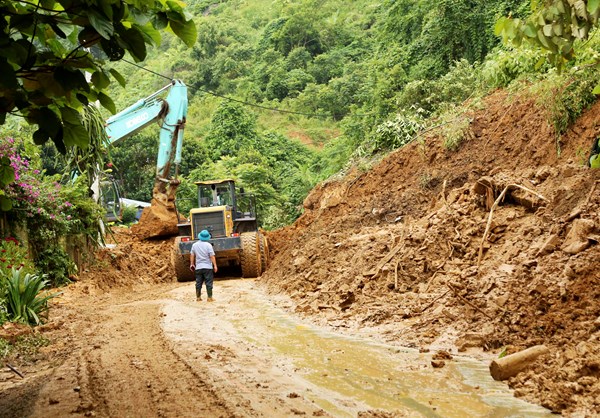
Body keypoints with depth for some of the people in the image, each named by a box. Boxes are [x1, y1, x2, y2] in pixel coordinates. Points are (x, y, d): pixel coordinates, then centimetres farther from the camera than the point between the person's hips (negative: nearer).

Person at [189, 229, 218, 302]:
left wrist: (192, 264, 18)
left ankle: (198, 297, 15)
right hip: (208, 267, -4)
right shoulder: (208, 245, -10)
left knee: (198, 283, 11)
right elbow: (212, 256, -12)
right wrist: (215, 266, -9)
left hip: (198, 268, 4)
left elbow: (192, 255, 9)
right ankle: (210, 298, 1)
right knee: (209, 283, 1)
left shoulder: (195, 245, 3)